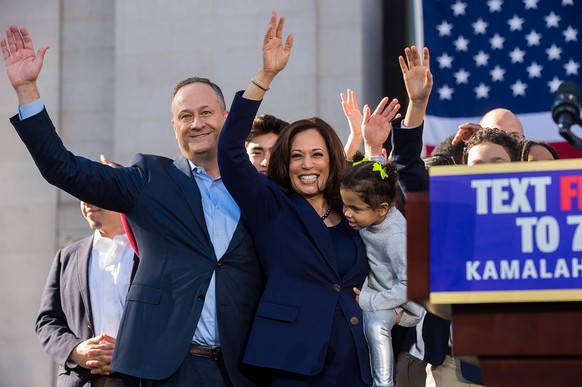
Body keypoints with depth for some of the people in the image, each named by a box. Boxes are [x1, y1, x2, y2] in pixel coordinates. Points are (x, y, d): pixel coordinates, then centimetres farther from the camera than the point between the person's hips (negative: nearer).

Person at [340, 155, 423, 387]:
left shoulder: (396, 236, -30)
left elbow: (409, 284, -26)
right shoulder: (368, 219, -11)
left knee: (376, 324, -29)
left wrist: (370, 301, -22)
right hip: (374, 288, 8)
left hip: (400, 298, -8)